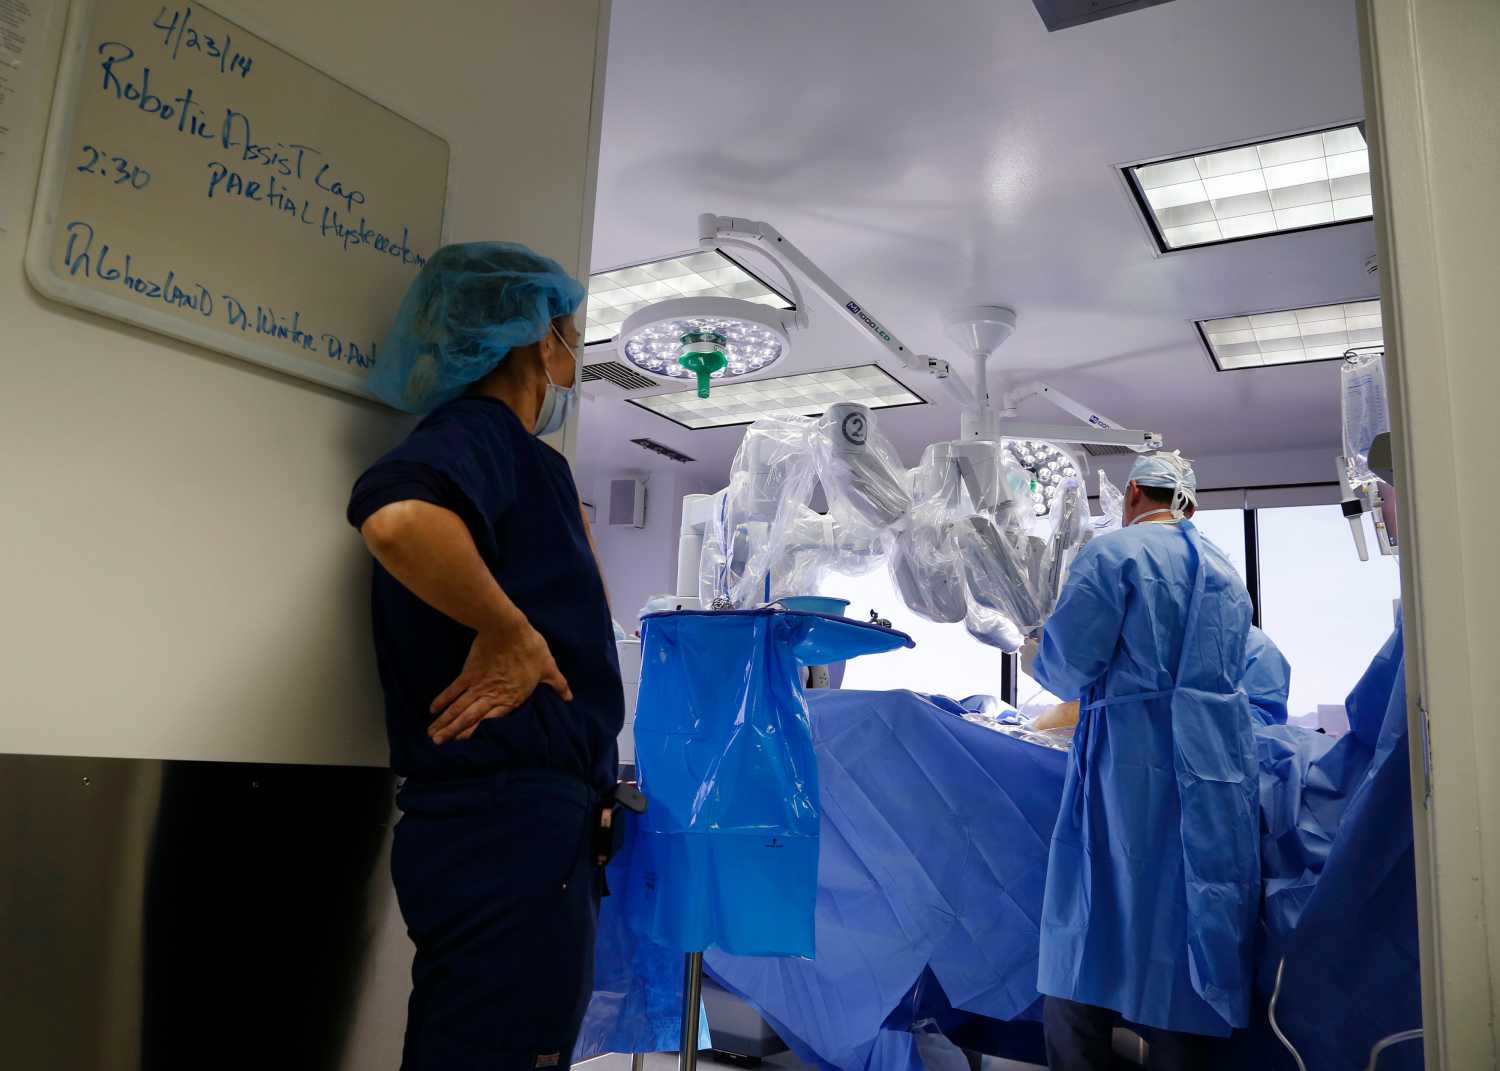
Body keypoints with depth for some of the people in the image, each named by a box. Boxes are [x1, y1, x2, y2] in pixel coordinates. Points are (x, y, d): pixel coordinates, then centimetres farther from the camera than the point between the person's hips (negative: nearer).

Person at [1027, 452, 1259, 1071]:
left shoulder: (1114, 553, -4)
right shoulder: (1227, 572, 18)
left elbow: (1067, 662, -11)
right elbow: (1227, 669, 20)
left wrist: (1041, 666, 12)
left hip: (1133, 764, -6)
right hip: (1220, 762, 7)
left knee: (1088, 940, 2)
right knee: (1192, 936, 10)